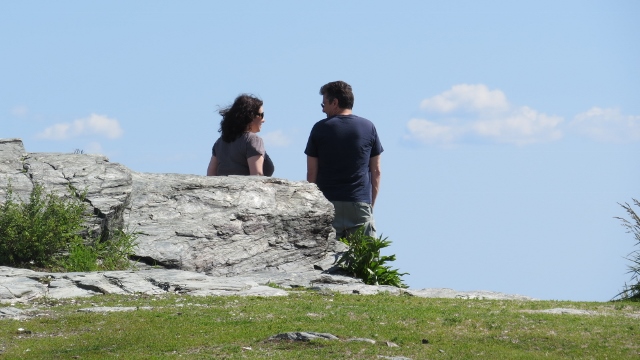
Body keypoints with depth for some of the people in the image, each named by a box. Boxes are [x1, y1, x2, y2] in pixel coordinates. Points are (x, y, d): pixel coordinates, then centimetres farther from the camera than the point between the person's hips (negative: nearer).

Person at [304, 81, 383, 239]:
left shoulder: (320, 129, 2)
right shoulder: (368, 128, 6)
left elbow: (311, 173, 2)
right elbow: (376, 171, 8)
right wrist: (371, 205, 14)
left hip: (327, 203, -1)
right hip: (360, 205, 1)